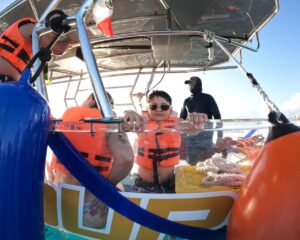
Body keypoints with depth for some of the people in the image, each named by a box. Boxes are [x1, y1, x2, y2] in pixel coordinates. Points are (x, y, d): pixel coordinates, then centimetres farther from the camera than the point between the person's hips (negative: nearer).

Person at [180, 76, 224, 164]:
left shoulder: (207, 98, 4)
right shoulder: (187, 101, 16)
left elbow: (217, 116, -1)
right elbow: (181, 119, 21)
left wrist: (219, 136, -11)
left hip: (205, 134, -4)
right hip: (190, 135, 4)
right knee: (191, 163, 3)